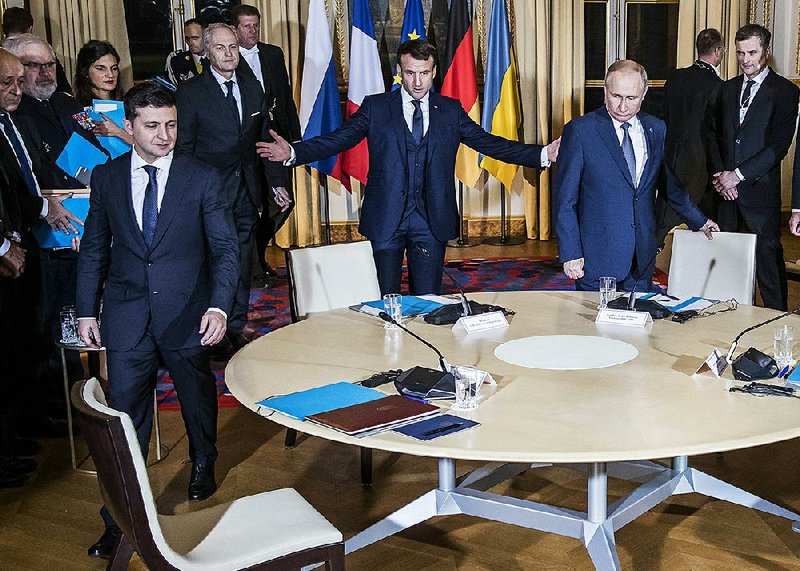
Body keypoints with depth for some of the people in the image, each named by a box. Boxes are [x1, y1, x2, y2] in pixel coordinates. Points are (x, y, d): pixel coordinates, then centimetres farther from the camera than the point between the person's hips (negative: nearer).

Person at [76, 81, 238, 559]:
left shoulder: (203, 179, -5)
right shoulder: (106, 178, 2)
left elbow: (225, 248, -8)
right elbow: (95, 249, 9)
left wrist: (219, 306, -22)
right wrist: (87, 310, 6)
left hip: (187, 315, 0)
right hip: (127, 318, 1)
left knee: (199, 401, 19)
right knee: (125, 416, 3)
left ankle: (203, 465, 49)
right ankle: (120, 518, 15)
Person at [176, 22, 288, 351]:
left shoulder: (252, 87, 10)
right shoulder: (191, 91, -6)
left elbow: (264, 138, 14)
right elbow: (184, 147, -6)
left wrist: (277, 183, 11)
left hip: (247, 191, 5)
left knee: (242, 263, 11)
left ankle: (236, 330, 22)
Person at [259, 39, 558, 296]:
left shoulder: (451, 111, 7)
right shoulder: (376, 107, 2)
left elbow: (490, 143, 4)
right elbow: (337, 140, -5)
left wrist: (544, 154, -5)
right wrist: (292, 152, -21)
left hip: (432, 221, 1)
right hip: (386, 219, -1)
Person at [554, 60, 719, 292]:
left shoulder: (656, 129, 8)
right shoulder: (580, 131, -6)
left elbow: (669, 184, 23)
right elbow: (564, 200, -6)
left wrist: (699, 221, 31)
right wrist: (570, 254, -11)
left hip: (642, 259, 4)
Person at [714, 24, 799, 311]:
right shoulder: (728, 88, 15)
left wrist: (738, 174, -13)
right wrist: (720, 174, 0)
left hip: (759, 188, -4)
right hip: (725, 189, 4)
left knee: (768, 255, -1)